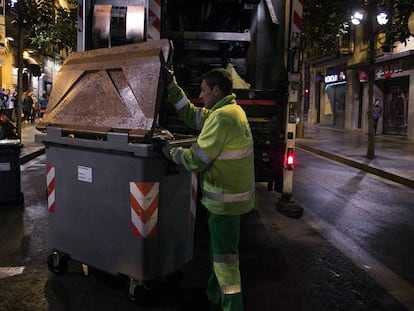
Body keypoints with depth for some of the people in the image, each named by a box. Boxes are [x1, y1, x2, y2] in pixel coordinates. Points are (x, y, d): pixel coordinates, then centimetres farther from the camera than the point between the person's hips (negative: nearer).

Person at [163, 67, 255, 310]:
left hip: (225, 198, -10)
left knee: (225, 254, 1)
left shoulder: (222, 117, -23)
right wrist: (173, 88, 14)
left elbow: (196, 160, -22)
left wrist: (172, 153, -5)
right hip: (233, 194, 10)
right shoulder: (233, 110, 9)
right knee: (221, 248, 24)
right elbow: (193, 115, 16)